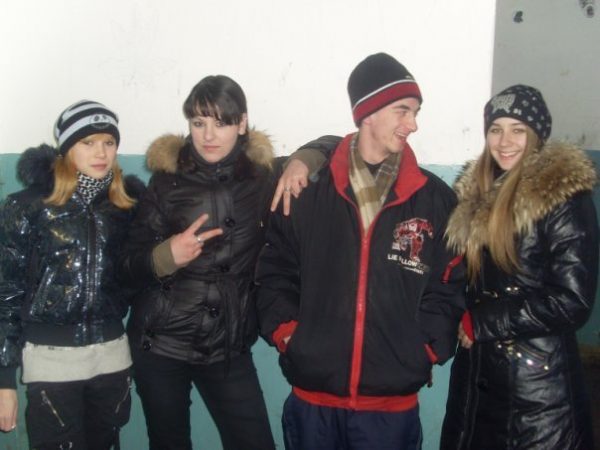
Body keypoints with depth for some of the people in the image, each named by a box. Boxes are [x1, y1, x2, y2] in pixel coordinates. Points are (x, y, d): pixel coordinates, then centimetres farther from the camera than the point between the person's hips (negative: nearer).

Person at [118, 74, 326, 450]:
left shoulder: (264, 175, 0)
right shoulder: (167, 180, -2)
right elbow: (130, 266, -1)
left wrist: (302, 162, -9)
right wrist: (167, 254, -23)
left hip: (228, 347, 0)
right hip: (160, 342, 0)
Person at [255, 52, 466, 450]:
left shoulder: (435, 198, 2)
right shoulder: (308, 187, 1)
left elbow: (448, 288, 5)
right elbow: (275, 271, 6)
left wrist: (426, 351, -4)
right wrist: (287, 335, -4)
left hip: (392, 402, 0)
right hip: (313, 394, 0)